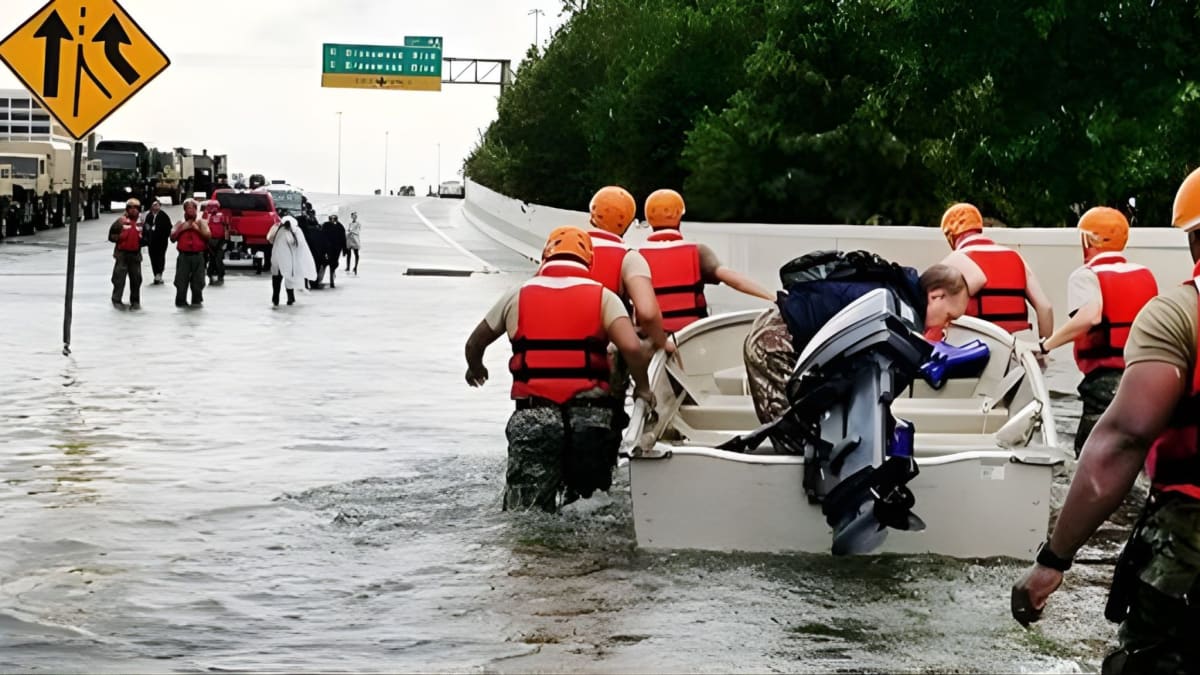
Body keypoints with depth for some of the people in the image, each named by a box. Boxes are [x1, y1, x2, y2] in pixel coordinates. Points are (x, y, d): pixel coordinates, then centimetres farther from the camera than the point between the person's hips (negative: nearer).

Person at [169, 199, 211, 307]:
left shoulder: (201, 223, 12)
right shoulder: (180, 223, 14)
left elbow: (208, 236, 0)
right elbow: (172, 238, 6)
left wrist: (198, 229, -9)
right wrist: (181, 229, -5)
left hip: (198, 255, 0)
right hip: (184, 255, 0)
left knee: (198, 281, -1)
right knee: (181, 280, -6)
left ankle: (197, 301, 8)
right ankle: (180, 302, -1)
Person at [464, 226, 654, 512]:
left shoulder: (518, 296, 10)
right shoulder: (603, 296, 5)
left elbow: (474, 344, 23)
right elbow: (633, 347, -10)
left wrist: (475, 369, 46)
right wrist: (642, 388, 9)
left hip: (533, 416, 0)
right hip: (592, 412, 0)